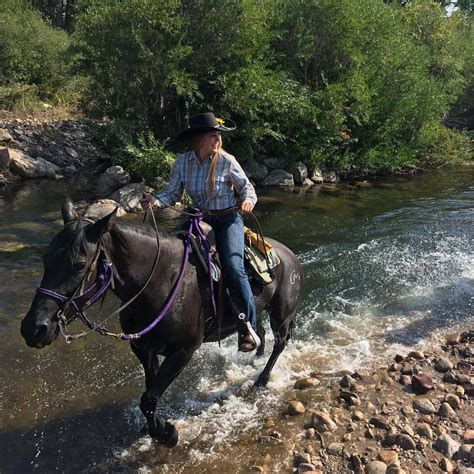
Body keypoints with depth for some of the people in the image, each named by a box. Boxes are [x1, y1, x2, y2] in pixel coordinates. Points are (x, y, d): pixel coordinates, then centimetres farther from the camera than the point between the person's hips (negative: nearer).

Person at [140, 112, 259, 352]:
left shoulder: (227, 161, -10)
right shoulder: (183, 162, -2)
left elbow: (246, 186, 1)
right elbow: (173, 193, 0)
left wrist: (249, 200, -21)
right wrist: (155, 201, -20)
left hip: (228, 220, -4)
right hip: (200, 220, 4)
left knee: (233, 268, -24)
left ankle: (249, 327, -10)